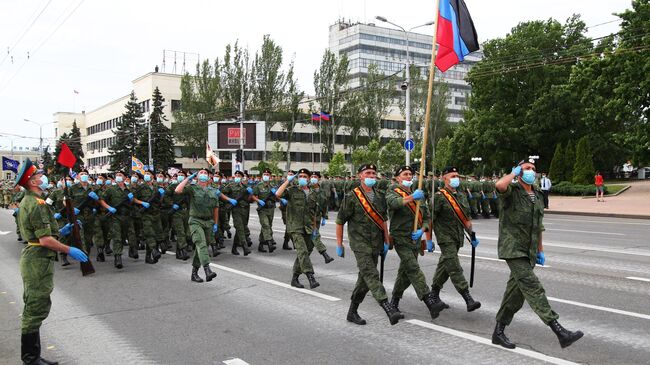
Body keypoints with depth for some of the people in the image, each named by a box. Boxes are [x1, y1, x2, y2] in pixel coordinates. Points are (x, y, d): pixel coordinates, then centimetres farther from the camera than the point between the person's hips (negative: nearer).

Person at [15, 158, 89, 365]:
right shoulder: (37, 204, -19)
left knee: (34, 308, 16)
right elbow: (45, 240, -23)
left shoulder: (27, 202, 15)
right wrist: (69, 250, -15)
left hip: (33, 258, 11)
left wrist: (61, 231, 13)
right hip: (39, 260, -11)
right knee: (36, 310, -3)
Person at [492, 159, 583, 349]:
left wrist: (540, 250, 22)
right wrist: (515, 172, -16)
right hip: (513, 250, -8)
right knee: (533, 288, -15)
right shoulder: (511, 192, -8)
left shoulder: (537, 195, 15)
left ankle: (499, 331, 22)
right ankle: (559, 331, -18)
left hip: (528, 252, 8)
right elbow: (500, 185, -35)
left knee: (516, 292, 11)